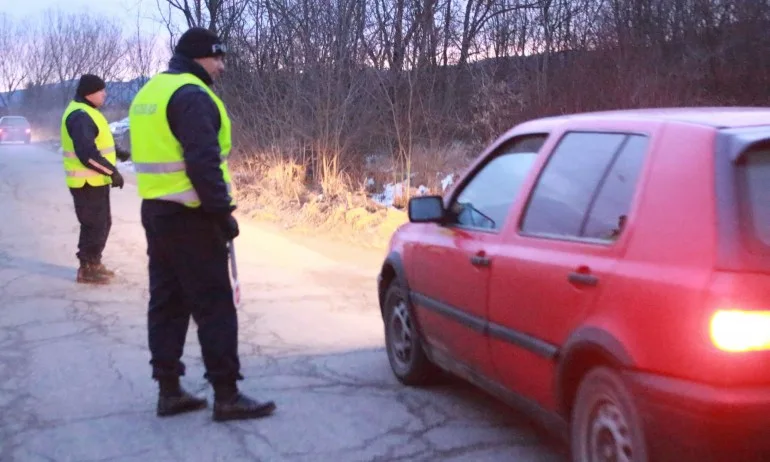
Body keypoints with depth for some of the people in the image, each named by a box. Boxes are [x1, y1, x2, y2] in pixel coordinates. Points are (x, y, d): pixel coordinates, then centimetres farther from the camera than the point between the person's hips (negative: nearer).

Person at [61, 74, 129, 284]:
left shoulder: (87, 112, 15)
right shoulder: (80, 116, -20)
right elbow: (87, 153, -29)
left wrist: (118, 152, 14)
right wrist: (112, 171, -25)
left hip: (96, 180, 11)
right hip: (87, 182, -11)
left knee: (102, 223, 18)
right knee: (94, 225, -4)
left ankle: (94, 263, 27)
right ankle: (87, 269, 5)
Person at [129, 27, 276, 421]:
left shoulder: (149, 92, 16)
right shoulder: (191, 95, -15)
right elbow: (203, 161, -23)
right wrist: (222, 211, -18)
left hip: (156, 211, 10)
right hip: (189, 215, -10)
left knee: (167, 302, 12)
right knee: (214, 306, -5)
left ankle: (169, 390, 17)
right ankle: (226, 396, -1)